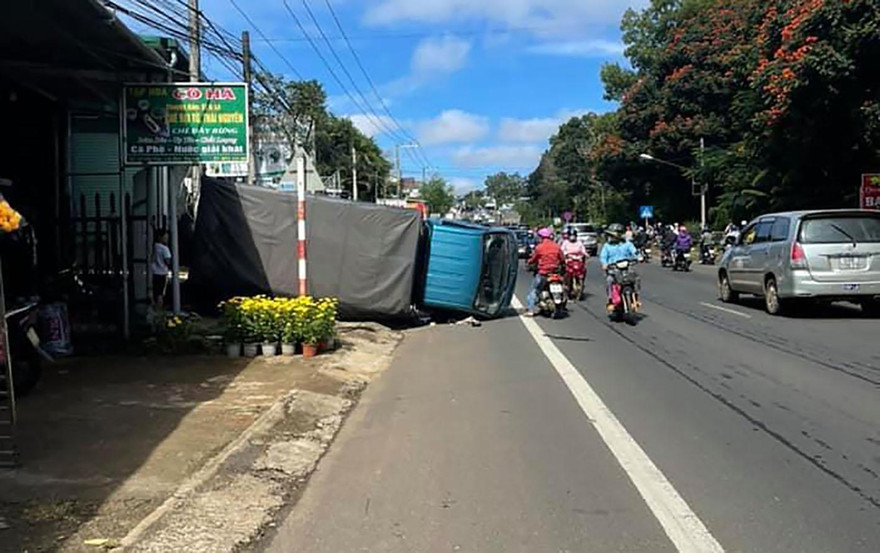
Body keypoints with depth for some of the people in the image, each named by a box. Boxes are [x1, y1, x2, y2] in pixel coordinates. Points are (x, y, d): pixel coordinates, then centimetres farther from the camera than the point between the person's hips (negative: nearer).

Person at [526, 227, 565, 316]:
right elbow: (562, 260, 11)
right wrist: (562, 266, 32)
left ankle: (531, 310, -5)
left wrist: (529, 264, 23)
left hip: (542, 273, -4)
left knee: (533, 290, 5)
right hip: (555, 272, 4)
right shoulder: (557, 247, 3)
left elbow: (533, 260, 1)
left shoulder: (539, 247, -8)